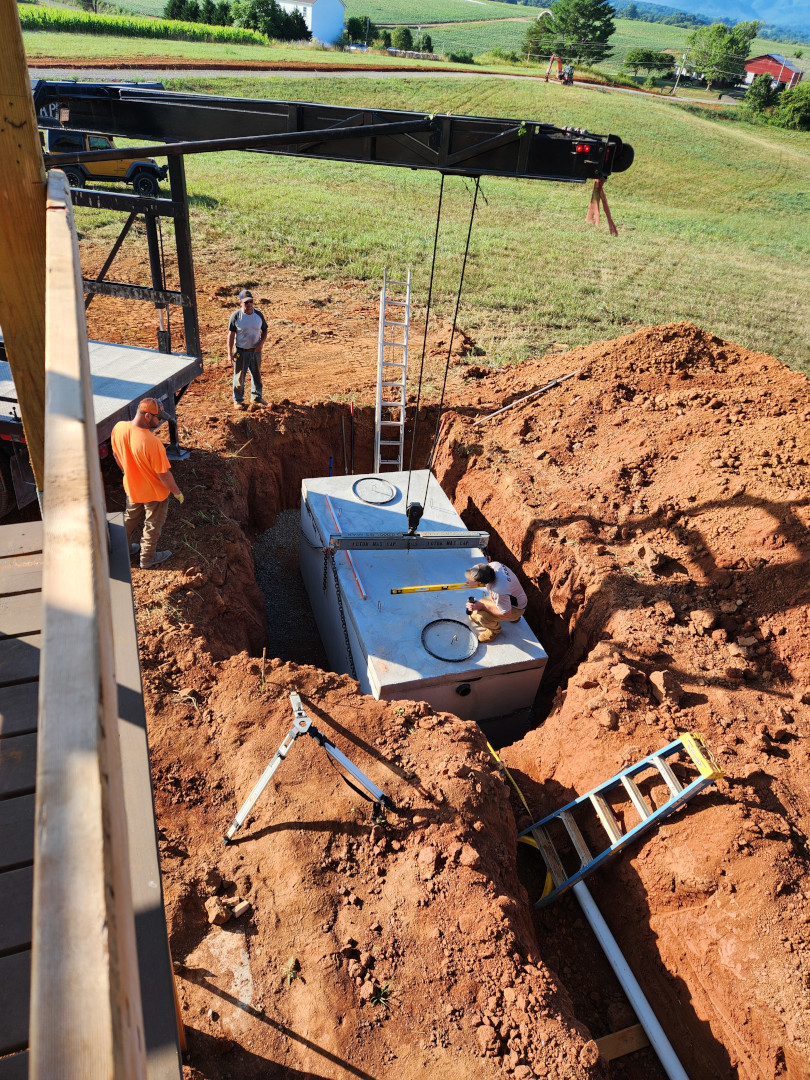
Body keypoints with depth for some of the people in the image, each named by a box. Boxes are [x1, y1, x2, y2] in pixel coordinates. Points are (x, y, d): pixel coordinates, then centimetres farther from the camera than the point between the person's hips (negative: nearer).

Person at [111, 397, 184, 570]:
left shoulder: (118, 428, -17)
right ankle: (147, 559, 37)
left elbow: (116, 455, 2)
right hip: (154, 492, -6)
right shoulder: (152, 443, -37)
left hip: (131, 486, 6)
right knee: (153, 526, 18)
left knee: (131, 518, 30)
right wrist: (177, 492, -9)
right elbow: (164, 474, -26)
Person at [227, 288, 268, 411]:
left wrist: (261, 342, -10)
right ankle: (238, 400, 20)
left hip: (255, 350, 4)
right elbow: (231, 334, -9)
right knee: (239, 376, 6)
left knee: (257, 375, 17)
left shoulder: (259, 315, -2)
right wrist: (230, 353, -12)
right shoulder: (236, 316, -12)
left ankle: (257, 397, 35)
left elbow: (264, 330, 9)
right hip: (240, 351, -4)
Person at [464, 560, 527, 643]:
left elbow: (506, 614, -30)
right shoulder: (493, 565, -24)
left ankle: (495, 629, 6)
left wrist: (482, 606, -29)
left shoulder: (499, 591, -45)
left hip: (514, 608, -8)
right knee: (472, 614, 8)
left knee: (481, 616, -30)